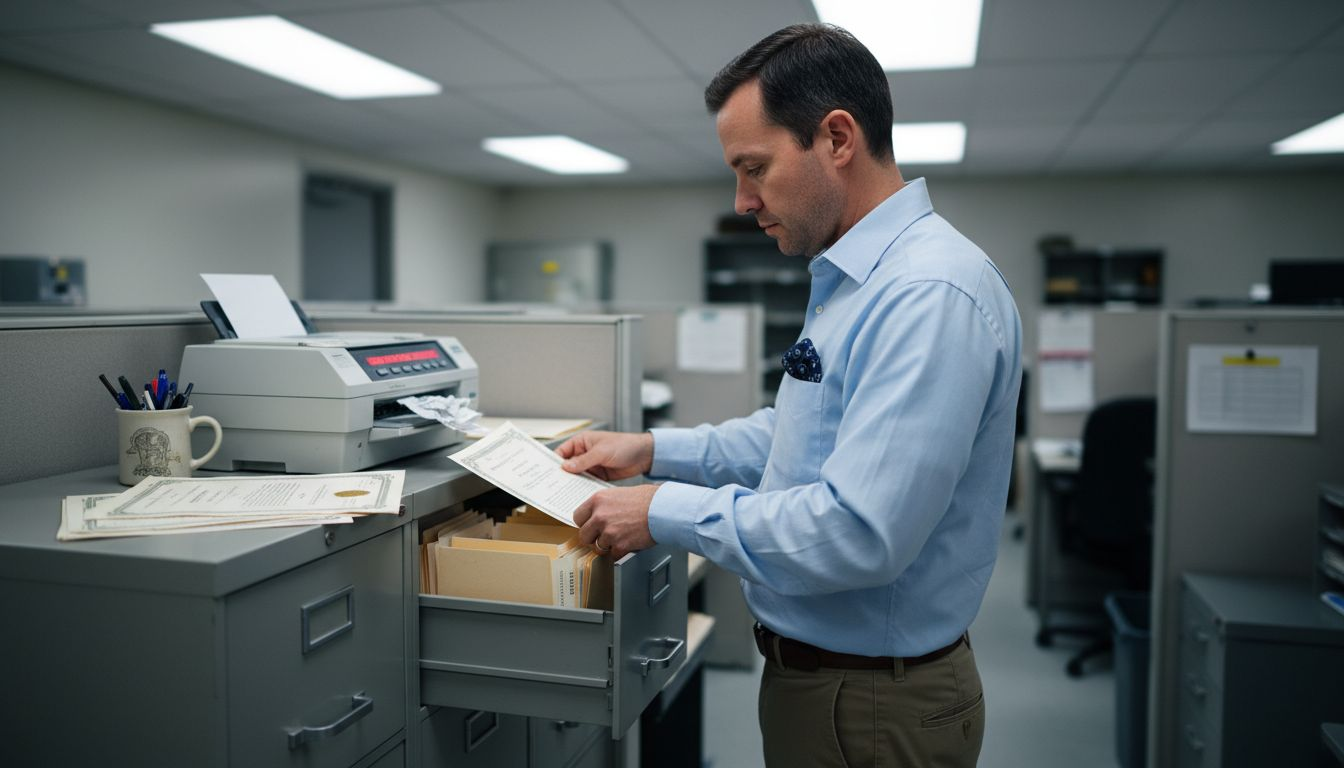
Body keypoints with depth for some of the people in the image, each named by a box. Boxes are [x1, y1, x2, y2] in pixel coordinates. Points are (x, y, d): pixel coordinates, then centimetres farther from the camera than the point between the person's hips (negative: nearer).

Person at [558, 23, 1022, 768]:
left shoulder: (931, 295, -26)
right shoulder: (852, 280, 7)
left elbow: (858, 532, -31)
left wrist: (666, 510, -21)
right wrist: (655, 450, 9)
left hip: (870, 705, -9)